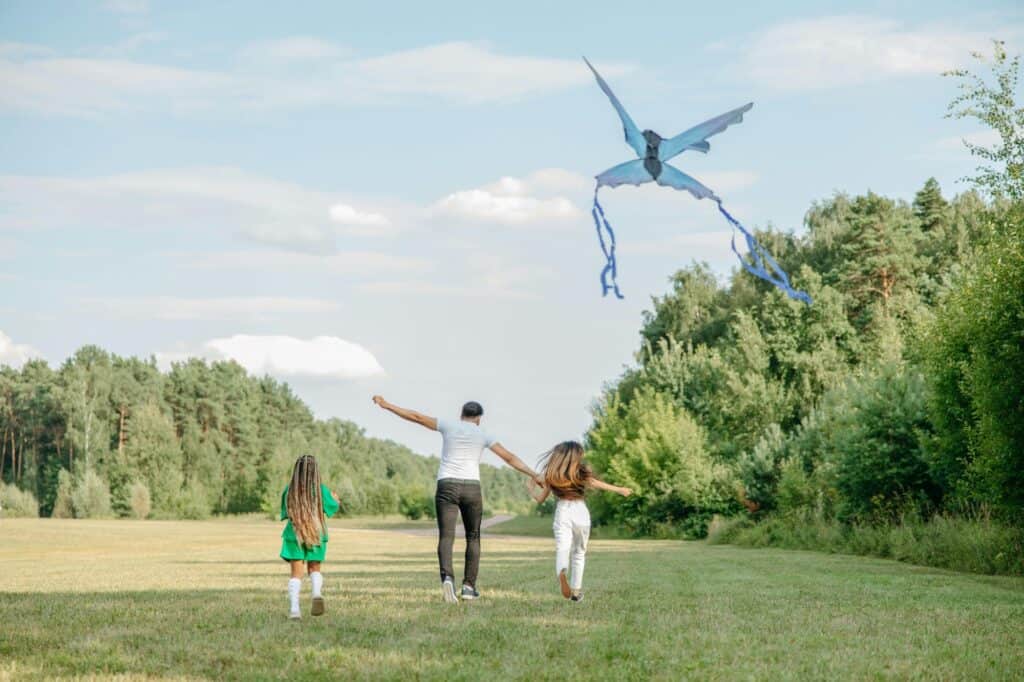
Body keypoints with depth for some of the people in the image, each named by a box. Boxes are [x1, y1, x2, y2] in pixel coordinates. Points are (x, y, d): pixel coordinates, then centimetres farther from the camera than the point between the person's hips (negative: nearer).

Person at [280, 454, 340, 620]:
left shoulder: (289, 490, -7)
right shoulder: (321, 490, -8)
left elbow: (285, 512, 7)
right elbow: (333, 507, 7)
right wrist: (335, 499, 29)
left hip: (294, 535, 0)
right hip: (317, 535, 0)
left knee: (296, 573, 3)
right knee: (314, 568, 17)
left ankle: (294, 608, -13)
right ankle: (317, 593, -13)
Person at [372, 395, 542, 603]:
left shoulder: (448, 425, 8)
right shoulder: (483, 435, 9)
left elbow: (416, 417, 9)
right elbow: (510, 458, 8)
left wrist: (386, 405, 16)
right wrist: (534, 475, 14)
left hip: (446, 486, 0)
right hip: (471, 487, 0)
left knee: (446, 537, -9)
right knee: (473, 537, 17)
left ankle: (447, 577, -34)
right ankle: (469, 586, 14)